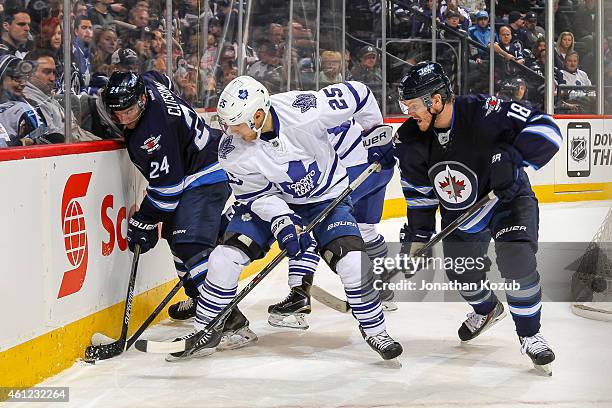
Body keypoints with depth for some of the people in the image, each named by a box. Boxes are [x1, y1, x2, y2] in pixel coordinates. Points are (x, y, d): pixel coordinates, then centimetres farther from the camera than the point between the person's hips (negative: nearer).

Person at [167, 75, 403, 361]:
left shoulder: (306, 110, -34)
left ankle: (375, 330, 4)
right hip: (270, 200, 2)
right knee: (225, 258, -10)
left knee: (352, 262, -19)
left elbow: (356, 94, -18)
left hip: (326, 196, -2)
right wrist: (282, 223, -27)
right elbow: (256, 195, -12)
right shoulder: (231, 150, -24)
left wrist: (376, 134, -7)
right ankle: (205, 331, 8)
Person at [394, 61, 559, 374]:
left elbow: (545, 129, -31)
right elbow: (419, 193, 1)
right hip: (458, 214, 5)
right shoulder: (411, 139, -13)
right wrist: (417, 236, 0)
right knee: (460, 272, 8)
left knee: (516, 260, -25)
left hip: (508, 199, -5)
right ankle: (487, 310, 45)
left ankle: (530, 335, -5)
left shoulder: (483, 112, -30)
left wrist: (514, 160, -43)